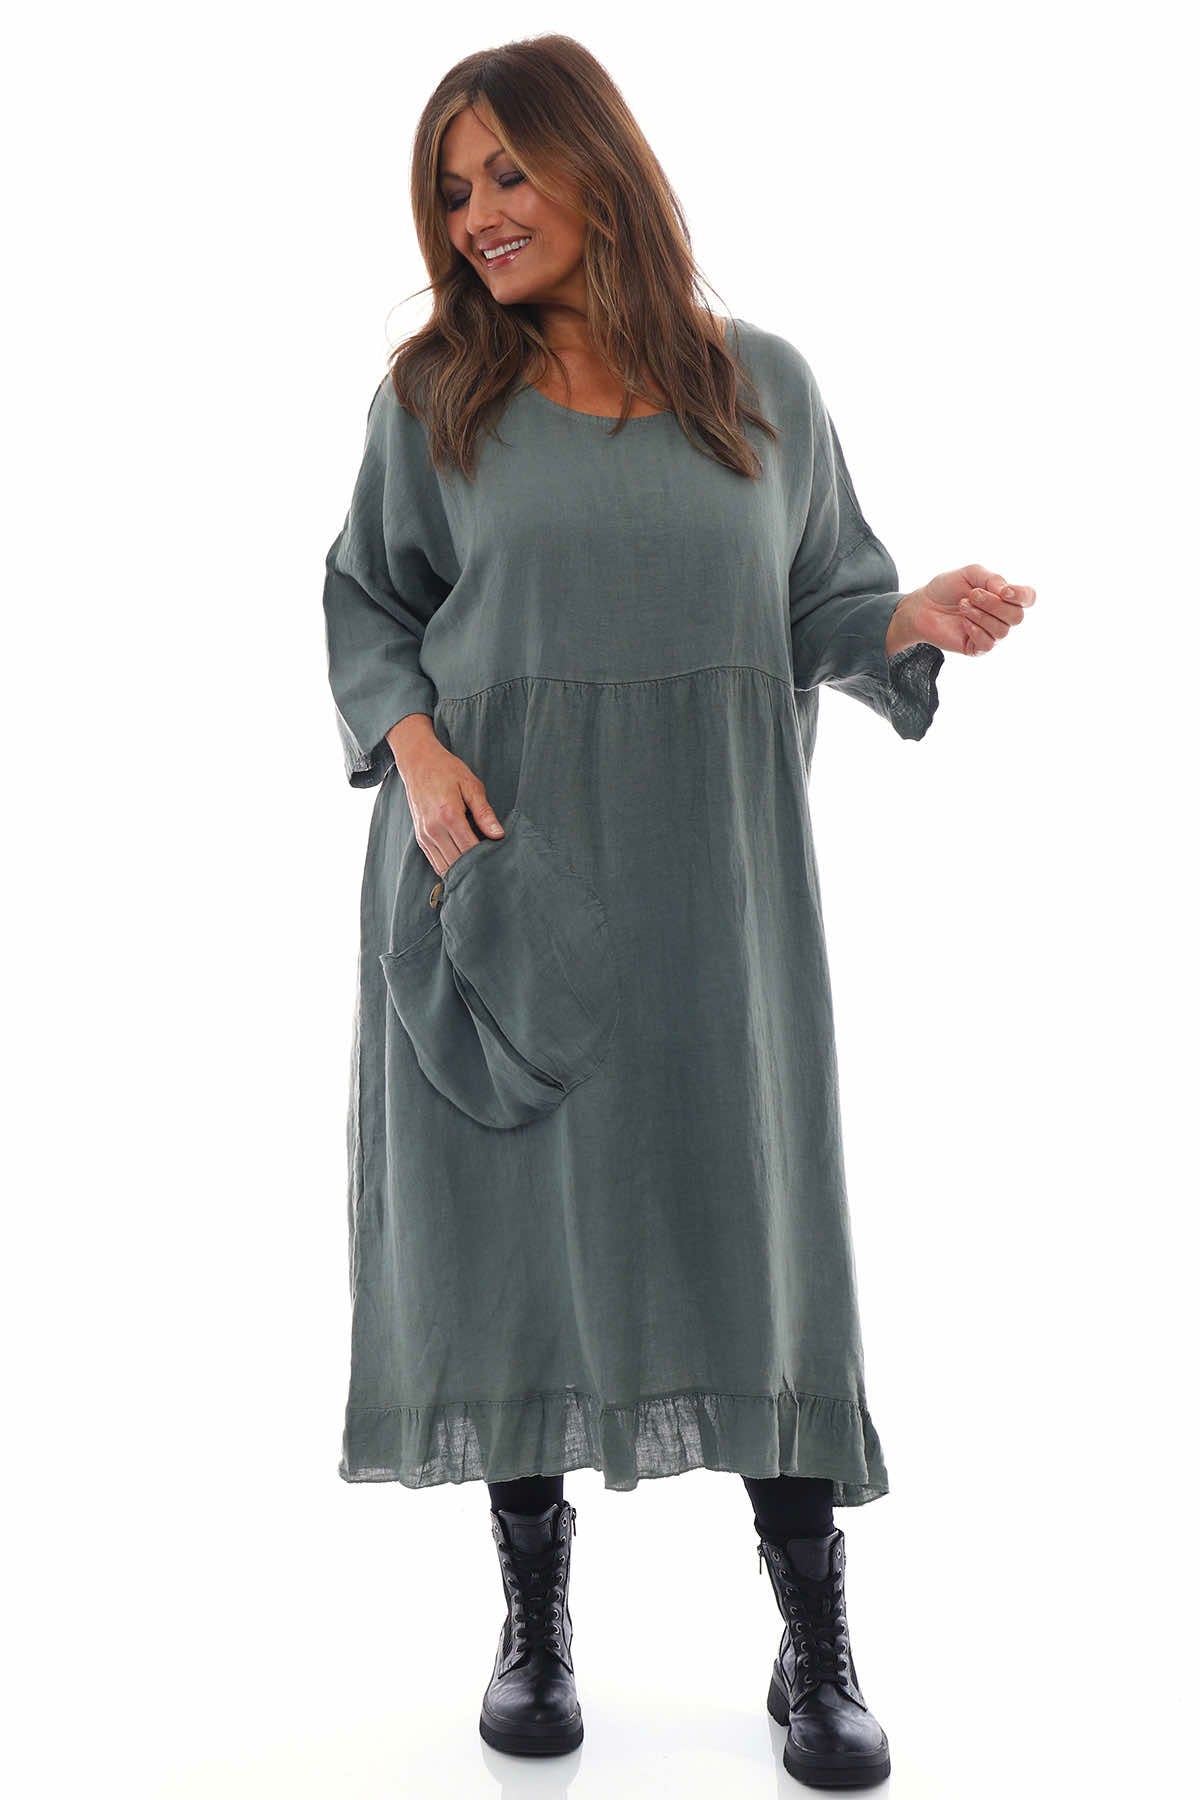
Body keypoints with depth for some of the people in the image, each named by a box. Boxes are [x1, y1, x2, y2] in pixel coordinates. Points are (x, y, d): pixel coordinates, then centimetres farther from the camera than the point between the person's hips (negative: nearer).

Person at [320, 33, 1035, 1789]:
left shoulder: (764, 383, 6)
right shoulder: (435, 392, 5)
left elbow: (820, 604, 10)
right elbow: (369, 599, 9)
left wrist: (919, 615, -10)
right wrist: (413, 747, -8)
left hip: (708, 865, 0)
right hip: (498, 856, 0)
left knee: (750, 1214, 1)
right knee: (512, 1214, 4)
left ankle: (817, 1642, 15)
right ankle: (535, 1613, 22)